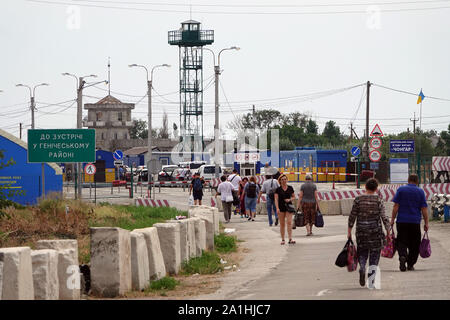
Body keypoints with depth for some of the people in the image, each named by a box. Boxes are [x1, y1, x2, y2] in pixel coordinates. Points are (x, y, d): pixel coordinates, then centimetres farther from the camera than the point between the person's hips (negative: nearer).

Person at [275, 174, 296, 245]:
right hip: (281, 208, 0)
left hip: (288, 207, 0)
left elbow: (294, 197, 14)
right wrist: (277, 208, -17)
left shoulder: (290, 188, 5)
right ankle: (282, 239, 13)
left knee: (289, 222, -13)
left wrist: (290, 200, -8)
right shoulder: (278, 189, 0)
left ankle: (290, 239, -17)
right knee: (282, 224, 5)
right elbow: (276, 199, -5)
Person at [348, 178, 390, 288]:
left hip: (361, 230, 1)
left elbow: (352, 216, 0)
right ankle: (371, 282, 0)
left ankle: (362, 268, -14)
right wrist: (388, 232, -5)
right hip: (375, 230, -1)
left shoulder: (358, 199, -2)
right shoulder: (379, 200, -5)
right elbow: (383, 217, -10)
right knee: (374, 254, 7)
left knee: (362, 252, 17)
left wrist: (349, 231, 7)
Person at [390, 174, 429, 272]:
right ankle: (410, 264, 11)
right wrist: (426, 223, 4)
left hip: (402, 221, 0)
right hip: (415, 222, 0)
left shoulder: (401, 189, 1)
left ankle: (402, 256, -26)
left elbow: (396, 206, -3)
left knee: (401, 241, 1)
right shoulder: (420, 192, 3)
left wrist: (392, 219, 3)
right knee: (414, 244, 10)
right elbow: (424, 209, 0)